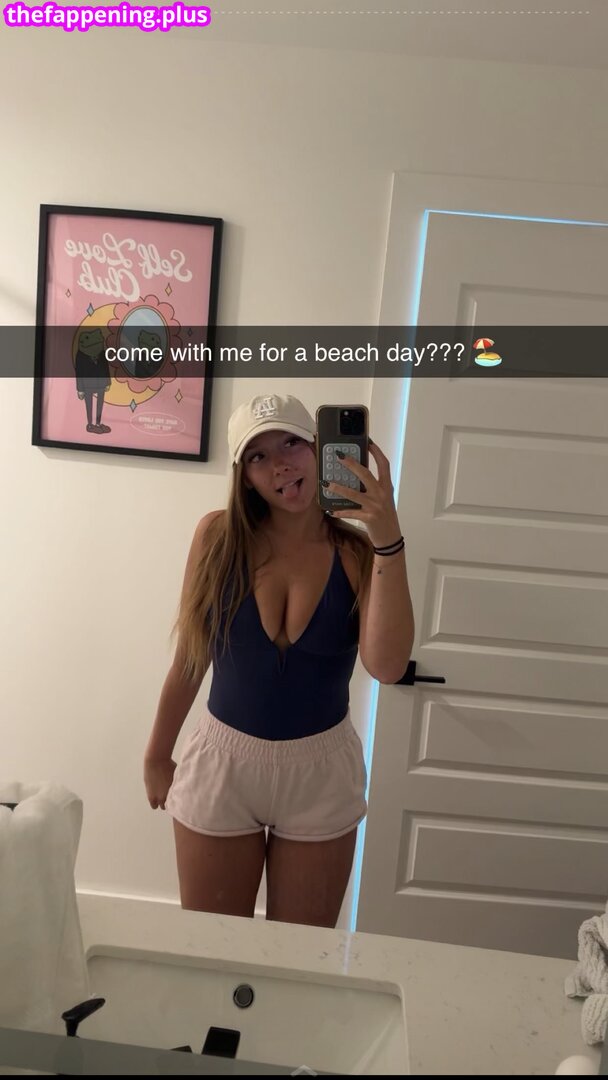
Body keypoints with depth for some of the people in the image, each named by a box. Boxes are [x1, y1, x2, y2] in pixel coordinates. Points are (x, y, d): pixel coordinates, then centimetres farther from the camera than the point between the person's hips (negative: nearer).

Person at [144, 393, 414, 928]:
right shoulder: (219, 536, -10)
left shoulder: (360, 554, -11)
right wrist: (157, 754, 9)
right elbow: (190, 658, -1)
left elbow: (386, 666, -25)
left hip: (320, 772, 0)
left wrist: (388, 539, -32)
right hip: (221, 764, 0)